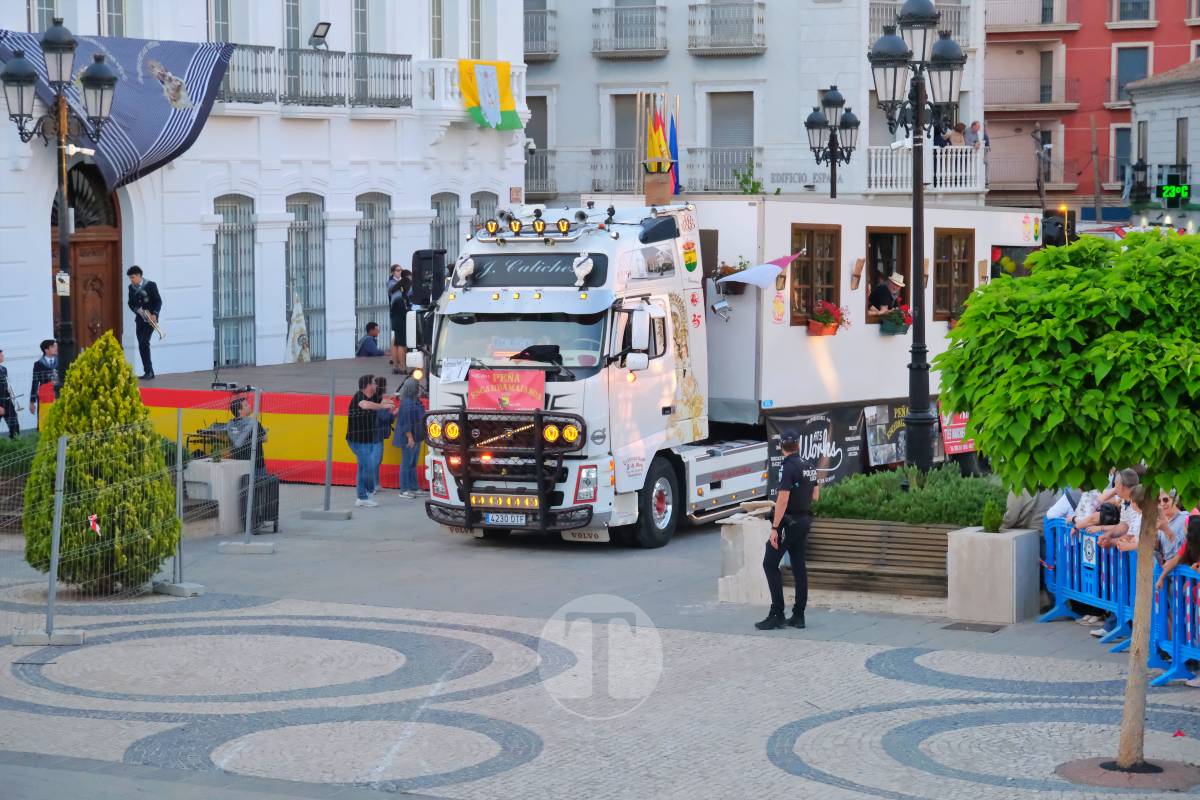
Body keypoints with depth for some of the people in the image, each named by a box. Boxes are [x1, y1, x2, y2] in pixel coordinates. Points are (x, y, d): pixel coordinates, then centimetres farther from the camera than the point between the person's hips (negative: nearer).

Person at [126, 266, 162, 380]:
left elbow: (158, 301, -8)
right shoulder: (131, 287, 8)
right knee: (141, 345, 3)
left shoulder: (150, 285, -7)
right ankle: (148, 372, 10)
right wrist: (138, 310, -12)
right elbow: (131, 303, 9)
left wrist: (154, 314, -20)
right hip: (139, 319, 6)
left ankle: (149, 371, -14)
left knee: (144, 342, -17)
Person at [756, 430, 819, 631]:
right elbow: (815, 496, 17)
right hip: (805, 520, 8)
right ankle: (798, 616, 10)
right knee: (799, 566, 10)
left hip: (789, 521, -8)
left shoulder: (788, 467, -16)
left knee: (770, 564, -4)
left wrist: (774, 528, -23)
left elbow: (783, 499, -22)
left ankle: (777, 614, -8)